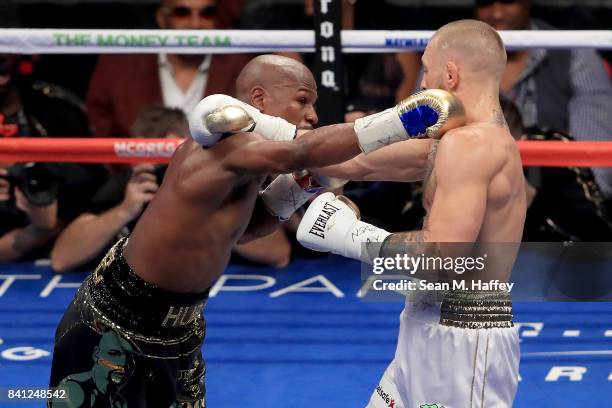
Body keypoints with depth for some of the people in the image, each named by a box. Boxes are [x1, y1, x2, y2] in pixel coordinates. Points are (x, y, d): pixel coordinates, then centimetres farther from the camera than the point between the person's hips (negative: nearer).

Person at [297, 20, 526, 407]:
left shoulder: (468, 144, -18)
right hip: (432, 334, 10)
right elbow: (361, 162, 17)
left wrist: (354, 236, -14)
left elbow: (441, 259, -27)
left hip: (462, 342, -10)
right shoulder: (474, 139, 13)